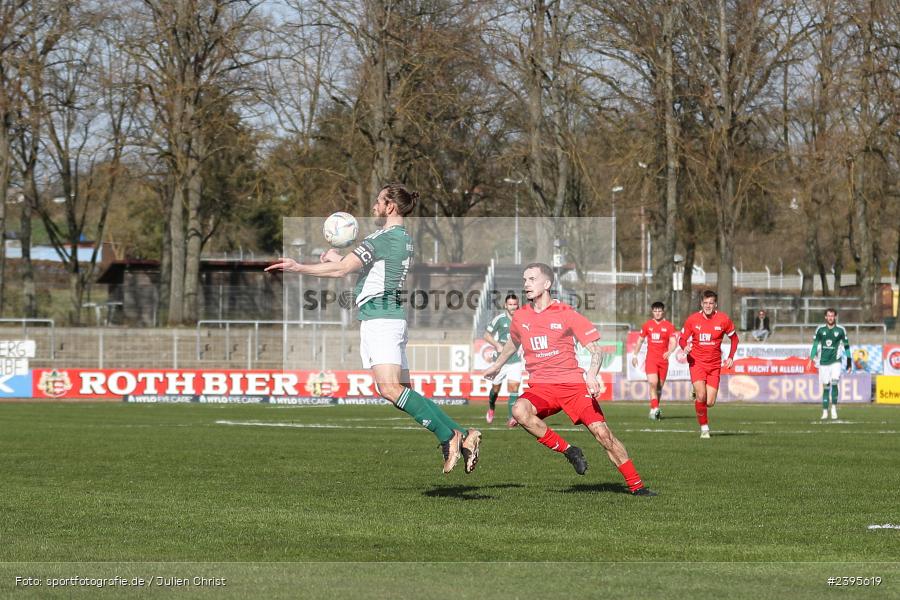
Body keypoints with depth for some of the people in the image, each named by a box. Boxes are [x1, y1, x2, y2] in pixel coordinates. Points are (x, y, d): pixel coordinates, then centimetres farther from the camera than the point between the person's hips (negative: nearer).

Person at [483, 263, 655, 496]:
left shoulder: (566, 314, -4)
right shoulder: (520, 317, 8)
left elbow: (596, 350, -6)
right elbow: (513, 343, 32)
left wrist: (592, 375, -25)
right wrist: (497, 366, 44)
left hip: (573, 383, -3)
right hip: (540, 387, 3)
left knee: (602, 432, -12)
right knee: (519, 410, -30)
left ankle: (636, 485, 0)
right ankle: (567, 450, -16)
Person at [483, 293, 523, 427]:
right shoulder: (500, 319, -5)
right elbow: (487, 335, 2)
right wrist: (497, 345, -13)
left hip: (515, 359, 1)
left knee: (513, 386, -15)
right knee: (496, 387, 11)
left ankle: (511, 418, -19)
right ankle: (491, 409, 42)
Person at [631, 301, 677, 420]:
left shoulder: (669, 326, 1)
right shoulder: (647, 325, 7)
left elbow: (673, 342, -8)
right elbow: (640, 340, 18)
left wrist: (669, 352, -28)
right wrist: (635, 355, 17)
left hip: (663, 359, 1)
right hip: (651, 359, -1)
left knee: (660, 385, 8)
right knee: (653, 383, -18)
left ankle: (653, 410, 23)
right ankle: (655, 409, -24)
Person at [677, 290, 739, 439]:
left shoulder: (723, 320, -2)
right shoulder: (692, 320, -3)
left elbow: (734, 337, 11)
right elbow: (682, 339, 5)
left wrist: (731, 357, 1)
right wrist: (685, 347, -18)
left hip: (714, 365, 1)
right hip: (697, 362, -1)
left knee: (710, 402, -3)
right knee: (701, 396, -20)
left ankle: (697, 396, 34)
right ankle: (704, 428, -2)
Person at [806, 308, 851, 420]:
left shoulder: (840, 330, 0)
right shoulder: (820, 330, 4)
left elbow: (846, 346, 7)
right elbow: (815, 345, 10)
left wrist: (848, 363, 6)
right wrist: (811, 359, 0)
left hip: (836, 361, -2)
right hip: (823, 362, 2)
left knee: (835, 382, -20)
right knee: (825, 386, 2)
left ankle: (834, 407, -9)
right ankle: (825, 411, 7)